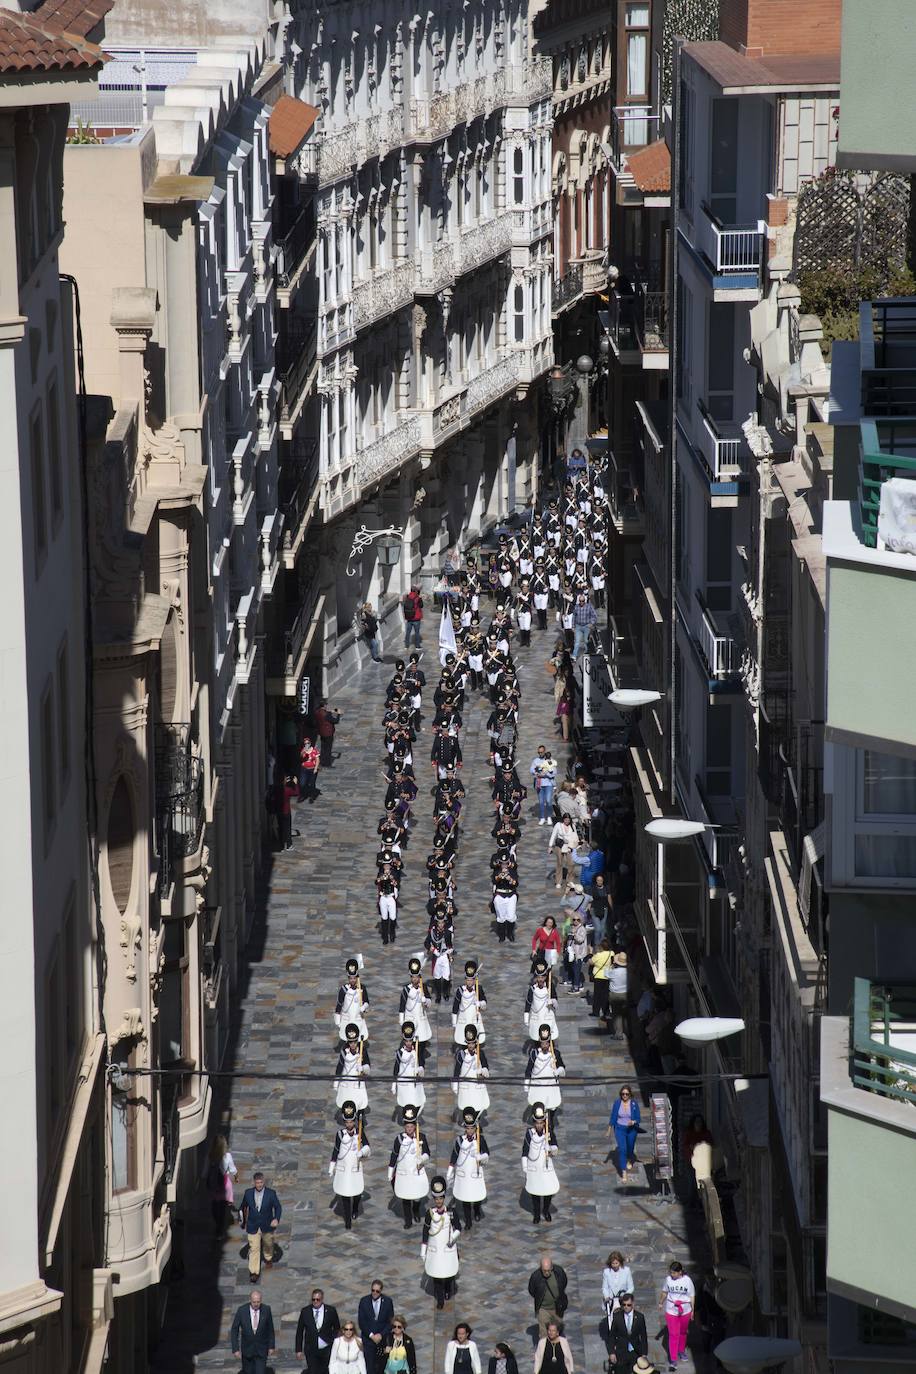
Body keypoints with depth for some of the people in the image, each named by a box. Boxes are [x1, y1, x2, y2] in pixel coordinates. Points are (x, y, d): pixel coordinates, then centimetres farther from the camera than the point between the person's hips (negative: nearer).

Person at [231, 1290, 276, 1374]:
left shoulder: (266, 1310, -11)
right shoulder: (241, 1310, -14)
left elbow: (270, 1329, 1)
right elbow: (234, 1330, -7)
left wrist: (272, 1346, 4)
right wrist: (235, 1349, -12)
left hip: (261, 1350, -1)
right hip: (247, 1349, 1)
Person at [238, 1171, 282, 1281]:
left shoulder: (271, 1193, -13)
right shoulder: (248, 1193, -9)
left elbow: (278, 1207, -10)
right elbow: (243, 1207, 7)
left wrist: (276, 1219, -28)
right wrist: (241, 1219, 14)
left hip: (267, 1226, 1)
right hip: (253, 1227, -1)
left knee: (268, 1244, 24)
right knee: (254, 1248, -4)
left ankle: (268, 1258, 54)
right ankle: (254, 1272, 0)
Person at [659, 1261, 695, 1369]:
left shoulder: (687, 1280, -14)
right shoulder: (668, 1279, -10)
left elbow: (692, 1296, -3)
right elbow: (665, 1292, 8)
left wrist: (692, 1310, 2)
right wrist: (661, 1303, 20)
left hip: (685, 1311, 1)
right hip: (671, 1311, 0)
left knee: (683, 1332, 20)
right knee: (673, 1335, -3)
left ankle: (681, 1351, 43)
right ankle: (673, 1360, 0)